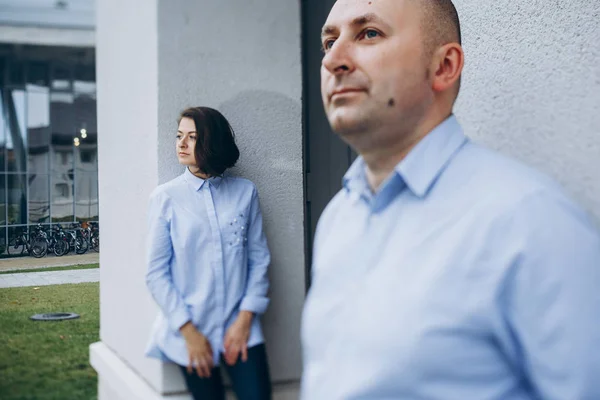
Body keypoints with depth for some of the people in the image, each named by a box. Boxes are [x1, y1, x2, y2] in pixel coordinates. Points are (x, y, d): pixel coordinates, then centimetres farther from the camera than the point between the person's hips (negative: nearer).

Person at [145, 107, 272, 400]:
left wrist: (245, 318, -6)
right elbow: (157, 273, -3)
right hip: (190, 329, -1)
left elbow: (259, 258, 4)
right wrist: (188, 331, -7)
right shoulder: (166, 197, -1)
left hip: (239, 327, 1)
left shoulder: (245, 192, 3)